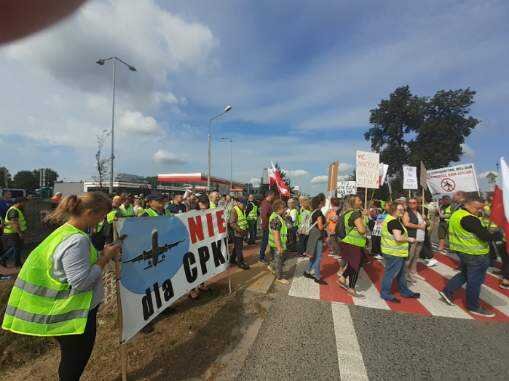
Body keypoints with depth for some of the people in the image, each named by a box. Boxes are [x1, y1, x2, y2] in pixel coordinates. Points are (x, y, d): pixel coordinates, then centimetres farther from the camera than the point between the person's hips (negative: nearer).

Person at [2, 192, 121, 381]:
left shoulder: (65, 231, 0)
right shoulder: (77, 240, -30)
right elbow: (82, 282, -29)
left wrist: (102, 254, 2)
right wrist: (105, 258, -21)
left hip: (68, 310, 9)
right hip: (75, 313, -9)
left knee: (71, 356, 28)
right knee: (75, 359, 14)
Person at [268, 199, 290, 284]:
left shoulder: (276, 215, 4)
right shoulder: (276, 219, -28)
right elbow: (276, 234, -27)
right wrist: (279, 247, -24)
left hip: (280, 243, 10)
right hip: (277, 244, -10)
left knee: (281, 258, 26)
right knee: (279, 261, 7)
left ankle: (271, 266, 43)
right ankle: (279, 277, 23)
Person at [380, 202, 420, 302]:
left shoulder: (388, 219, 11)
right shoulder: (395, 222, -21)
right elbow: (398, 238, -29)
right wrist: (409, 239, -12)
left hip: (391, 251, 11)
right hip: (394, 253, -11)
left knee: (401, 272, 23)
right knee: (391, 273, 2)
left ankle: (405, 291, 38)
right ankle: (385, 293, 15)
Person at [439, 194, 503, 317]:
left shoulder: (456, 214, 6)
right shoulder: (469, 219, -25)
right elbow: (486, 236, -25)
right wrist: (500, 233, -11)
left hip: (463, 250, 9)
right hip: (475, 253, -9)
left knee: (464, 274, 23)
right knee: (475, 281, 6)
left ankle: (447, 291, 23)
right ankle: (474, 307, 21)